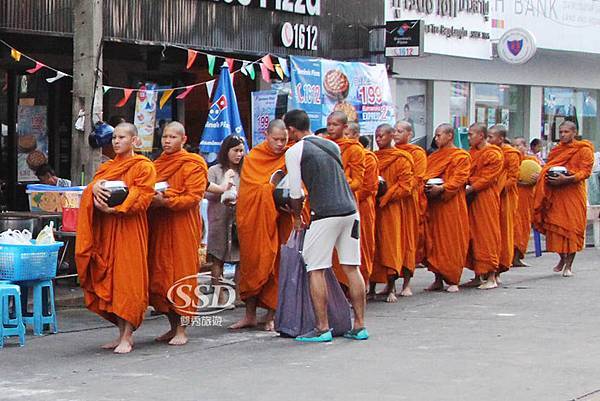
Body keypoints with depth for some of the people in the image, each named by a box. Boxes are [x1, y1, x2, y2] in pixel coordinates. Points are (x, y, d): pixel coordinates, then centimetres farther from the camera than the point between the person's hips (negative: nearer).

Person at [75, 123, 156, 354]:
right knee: (109, 280, 4)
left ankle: (127, 337, -6)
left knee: (127, 279, -8)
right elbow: (92, 188, 9)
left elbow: (143, 198, -10)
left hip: (129, 229, -6)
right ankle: (122, 332, 12)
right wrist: (94, 187, -15)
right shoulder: (107, 167, 18)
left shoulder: (143, 167, -1)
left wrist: (115, 208, -20)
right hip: (106, 229, 6)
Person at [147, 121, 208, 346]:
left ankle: (181, 330, -3)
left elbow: (194, 197, -12)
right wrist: (151, 199, 4)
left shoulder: (192, 165, -3)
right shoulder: (158, 164, 18)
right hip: (158, 226, 7)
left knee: (180, 274, -7)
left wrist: (165, 201, -21)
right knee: (160, 275, 6)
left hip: (182, 226, -7)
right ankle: (173, 326, 15)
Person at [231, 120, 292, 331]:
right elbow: (249, 190, -2)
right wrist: (273, 188, -15)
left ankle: (271, 316, 9)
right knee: (252, 264, 2)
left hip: (279, 222, -1)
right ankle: (250, 315, 10)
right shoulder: (252, 158, 3)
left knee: (276, 265, 0)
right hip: (254, 220, 1)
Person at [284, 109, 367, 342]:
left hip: (325, 215, -6)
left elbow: (296, 192, 2)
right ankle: (359, 326, 10)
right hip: (350, 210, 6)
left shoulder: (294, 152, 0)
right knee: (352, 268, 8)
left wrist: (297, 217, 19)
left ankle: (322, 328, -2)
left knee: (316, 270, 1)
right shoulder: (332, 146, 18)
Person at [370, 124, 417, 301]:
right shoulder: (374, 158, 13)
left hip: (395, 207, -6)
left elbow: (406, 185, -10)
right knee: (379, 245, 4)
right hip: (377, 207, 6)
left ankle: (391, 288, -10)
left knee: (393, 245, -9)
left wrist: (385, 198, -14)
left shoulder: (402, 159, -4)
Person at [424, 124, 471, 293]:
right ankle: (438, 279, 9)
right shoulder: (434, 156, 18)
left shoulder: (461, 156, -2)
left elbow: (459, 179, -12)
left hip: (451, 204, -6)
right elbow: (425, 175, 18)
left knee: (451, 242, -4)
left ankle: (453, 280, 0)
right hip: (433, 204, 6)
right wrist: (425, 185, -4)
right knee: (433, 242, 4)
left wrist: (441, 188, -23)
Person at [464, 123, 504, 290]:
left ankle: (491, 277, -1)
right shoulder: (472, 153, 17)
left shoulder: (494, 154, -8)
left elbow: (487, 178, -15)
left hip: (486, 199, -8)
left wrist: (470, 189, -20)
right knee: (473, 236, 8)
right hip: (472, 198, 8)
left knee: (487, 236, -5)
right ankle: (478, 276, 13)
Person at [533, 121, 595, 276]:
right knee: (556, 225, 2)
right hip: (555, 193, 5)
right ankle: (562, 258, 21)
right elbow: (548, 168, 24)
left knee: (572, 227, -4)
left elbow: (586, 171, -10)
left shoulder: (584, 150, -2)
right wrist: (548, 177, 0)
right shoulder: (557, 150, 16)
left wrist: (567, 179, -23)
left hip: (573, 192, -5)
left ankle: (569, 265, 1)